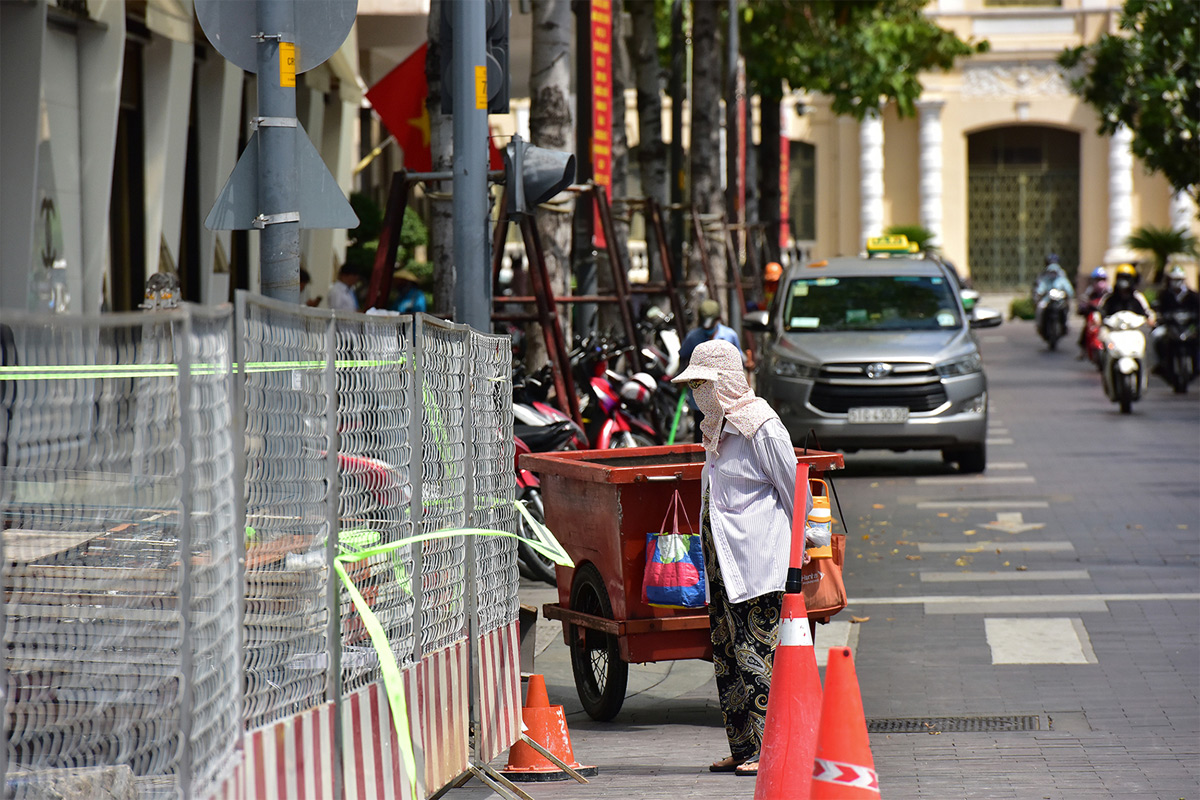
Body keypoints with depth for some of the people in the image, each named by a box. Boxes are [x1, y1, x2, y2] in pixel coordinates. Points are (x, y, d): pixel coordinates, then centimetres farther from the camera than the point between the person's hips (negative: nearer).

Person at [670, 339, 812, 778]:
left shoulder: (762, 428, -10)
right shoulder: (716, 428, 16)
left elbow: (795, 494, -6)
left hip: (756, 560, -9)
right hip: (722, 559, 9)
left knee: (755, 652, -11)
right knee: (726, 655, 9)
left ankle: (766, 750, -10)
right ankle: (742, 749, 14)